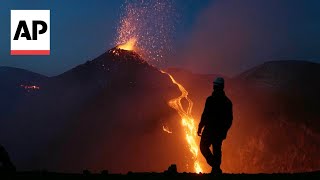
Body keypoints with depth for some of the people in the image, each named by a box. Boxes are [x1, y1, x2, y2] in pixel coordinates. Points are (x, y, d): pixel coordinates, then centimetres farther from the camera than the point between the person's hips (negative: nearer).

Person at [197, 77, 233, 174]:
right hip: (221, 131, 6)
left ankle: (215, 167, -10)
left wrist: (200, 127, -7)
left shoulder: (210, 100, -12)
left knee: (204, 146, 6)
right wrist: (224, 131, 20)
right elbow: (230, 118, 11)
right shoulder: (228, 102, 7)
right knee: (217, 150, 14)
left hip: (210, 129, -6)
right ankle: (216, 169, 15)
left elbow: (205, 115, -15)